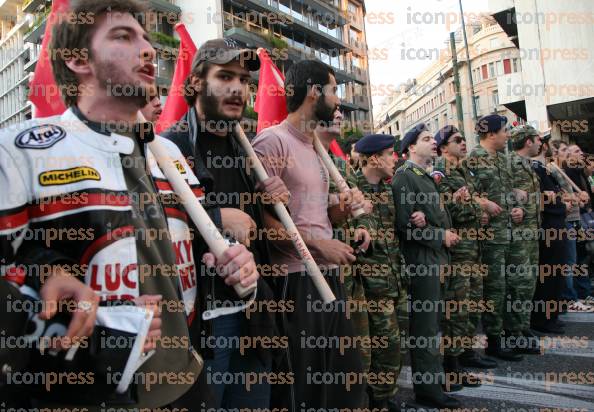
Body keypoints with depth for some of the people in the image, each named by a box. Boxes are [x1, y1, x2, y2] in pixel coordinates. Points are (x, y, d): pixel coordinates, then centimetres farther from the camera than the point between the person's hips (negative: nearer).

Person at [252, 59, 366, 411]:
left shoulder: (316, 148, 18)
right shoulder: (273, 140, -11)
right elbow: (258, 215, -18)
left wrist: (342, 209, 6)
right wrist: (319, 245, -17)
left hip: (330, 276, 9)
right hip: (297, 280, -9)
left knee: (348, 378, 19)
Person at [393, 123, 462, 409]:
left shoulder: (427, 178, 17)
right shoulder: (404, 177, -12)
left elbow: (442, 217, 11)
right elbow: (404, 225, -20)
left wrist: (428, 220, -13)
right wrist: (442, 235, -12)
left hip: (434, 259, 10)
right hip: (420, 260, -10)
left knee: (431, 321, 20)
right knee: (424, 324, -2)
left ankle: (434, 376, 35)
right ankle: (427, 389, 10)